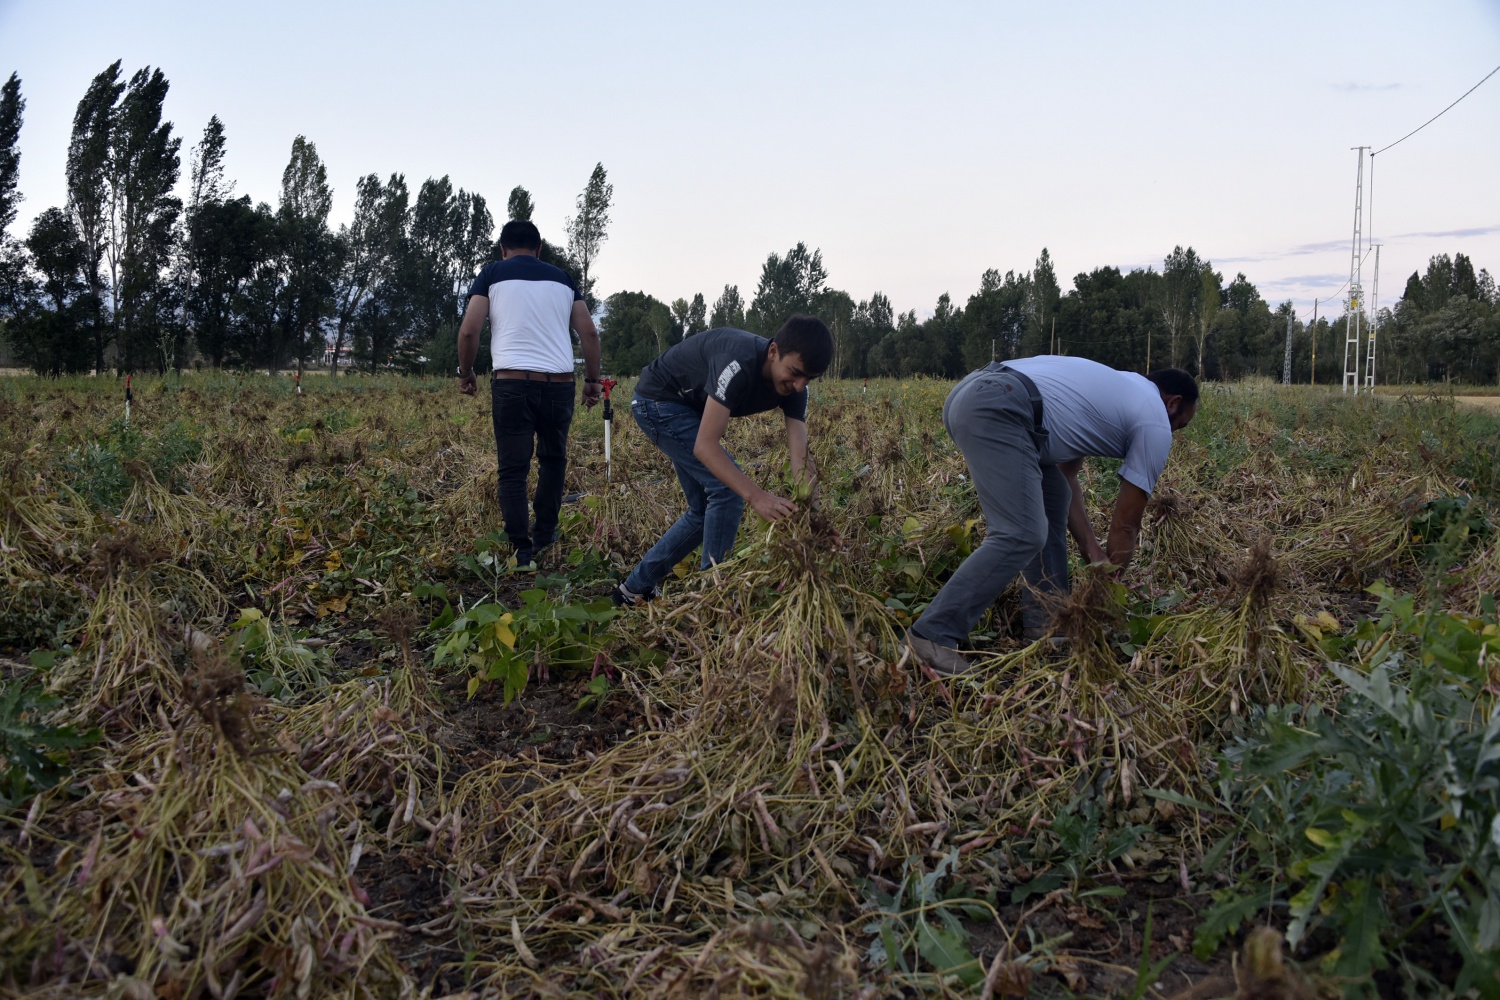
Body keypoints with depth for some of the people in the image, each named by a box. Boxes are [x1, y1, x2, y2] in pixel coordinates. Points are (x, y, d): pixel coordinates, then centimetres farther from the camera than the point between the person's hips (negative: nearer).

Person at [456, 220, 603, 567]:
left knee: (513, 470, 3)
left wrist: (465, 373, 14)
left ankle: (522, 551, -1)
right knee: (553, 459, 22)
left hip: (512, 383, -2)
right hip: (559, 383, 3)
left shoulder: (492, 273, 9)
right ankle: (544, 534, 25)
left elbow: (469, 330, -1)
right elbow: (589, 333, 8)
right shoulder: (563, 278, 16)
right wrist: (593, 379, 17)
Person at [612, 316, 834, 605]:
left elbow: (800, 457, -21)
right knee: (726, 488, -18)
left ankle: (637, 587, 20)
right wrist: (755, 495, -51)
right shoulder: (739, 363, -38)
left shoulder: (793, 387, -14)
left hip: (689, 408, 9)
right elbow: (705, 445, -41)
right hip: (659, 399, -8)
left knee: (705, 511, 9)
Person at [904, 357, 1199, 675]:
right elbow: (1125, 525, 13)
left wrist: (1094, 552, 24)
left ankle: (1044, 621, 19)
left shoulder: (1113, 390, 33)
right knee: (1021, 537, -13)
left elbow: (1065, 476, 29)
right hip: (996, 408, -10)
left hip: (973, 391, 10)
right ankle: (932, 635, -11)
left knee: (1052, 500, 20)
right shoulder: (1155, 423, 10)